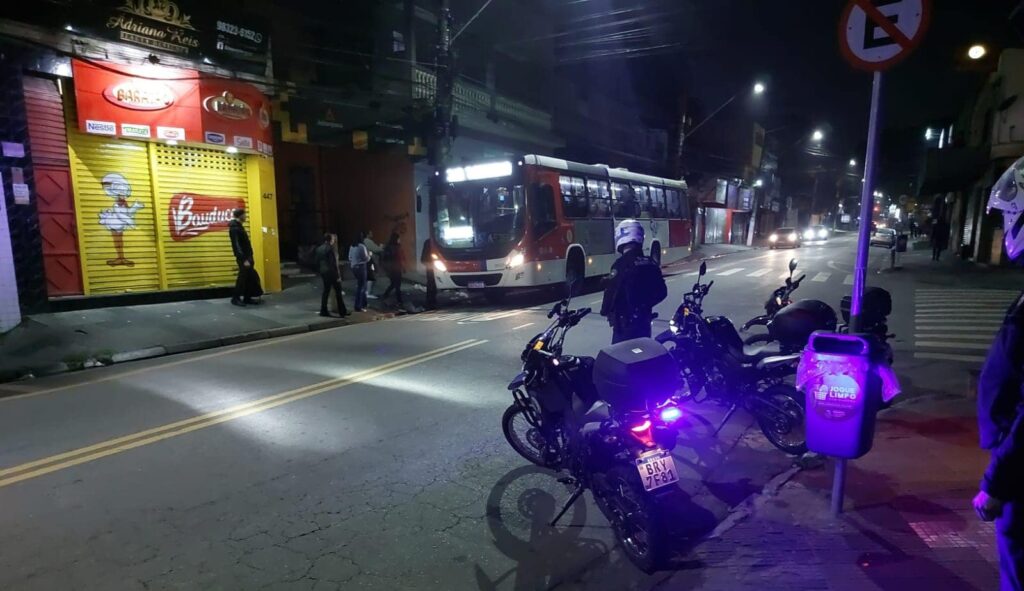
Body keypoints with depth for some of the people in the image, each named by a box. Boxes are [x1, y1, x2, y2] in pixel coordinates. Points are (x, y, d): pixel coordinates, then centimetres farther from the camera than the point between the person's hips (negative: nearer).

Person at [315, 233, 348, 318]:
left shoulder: (319, 248, 8)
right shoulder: (331, 248, -15)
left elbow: (317, 261, 11)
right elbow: (334, 263, -19)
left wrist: (321, 272, 18)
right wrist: (338, 275, -16)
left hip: (323, 272, 7)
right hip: (332, 272, -7)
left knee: (326, 291, 13)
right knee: (338, 292, 0)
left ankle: (323, 311, 12)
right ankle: (342, 311, 4)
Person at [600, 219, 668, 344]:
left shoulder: (622, 264, -17)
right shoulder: (651, 263, 5)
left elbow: (611, 293, -16)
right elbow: (661, 291, 10)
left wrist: (605, 311, 2)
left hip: (625, 323, -7)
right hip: (645, 321, 7)